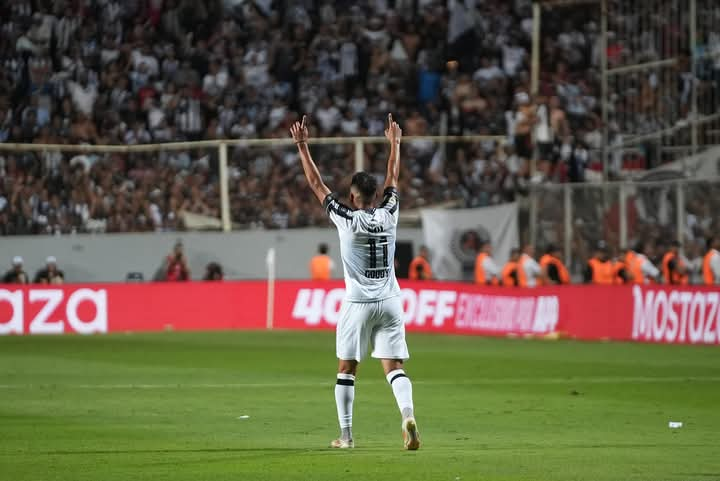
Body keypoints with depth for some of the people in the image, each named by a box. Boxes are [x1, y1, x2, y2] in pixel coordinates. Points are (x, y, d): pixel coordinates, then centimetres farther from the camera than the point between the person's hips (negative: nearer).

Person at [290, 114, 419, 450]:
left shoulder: (347, 219, -9)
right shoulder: (388, 215, -1)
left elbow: (317, 184, -3)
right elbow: (393, 179, 16)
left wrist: (302, 147, 4)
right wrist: (395, 143, 29)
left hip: (358, 304, -3)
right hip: (390, 301, 3)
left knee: (346, 369, 8)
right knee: (394, 367, 0)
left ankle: (345, 435, 10)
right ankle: (408, 414, -25)